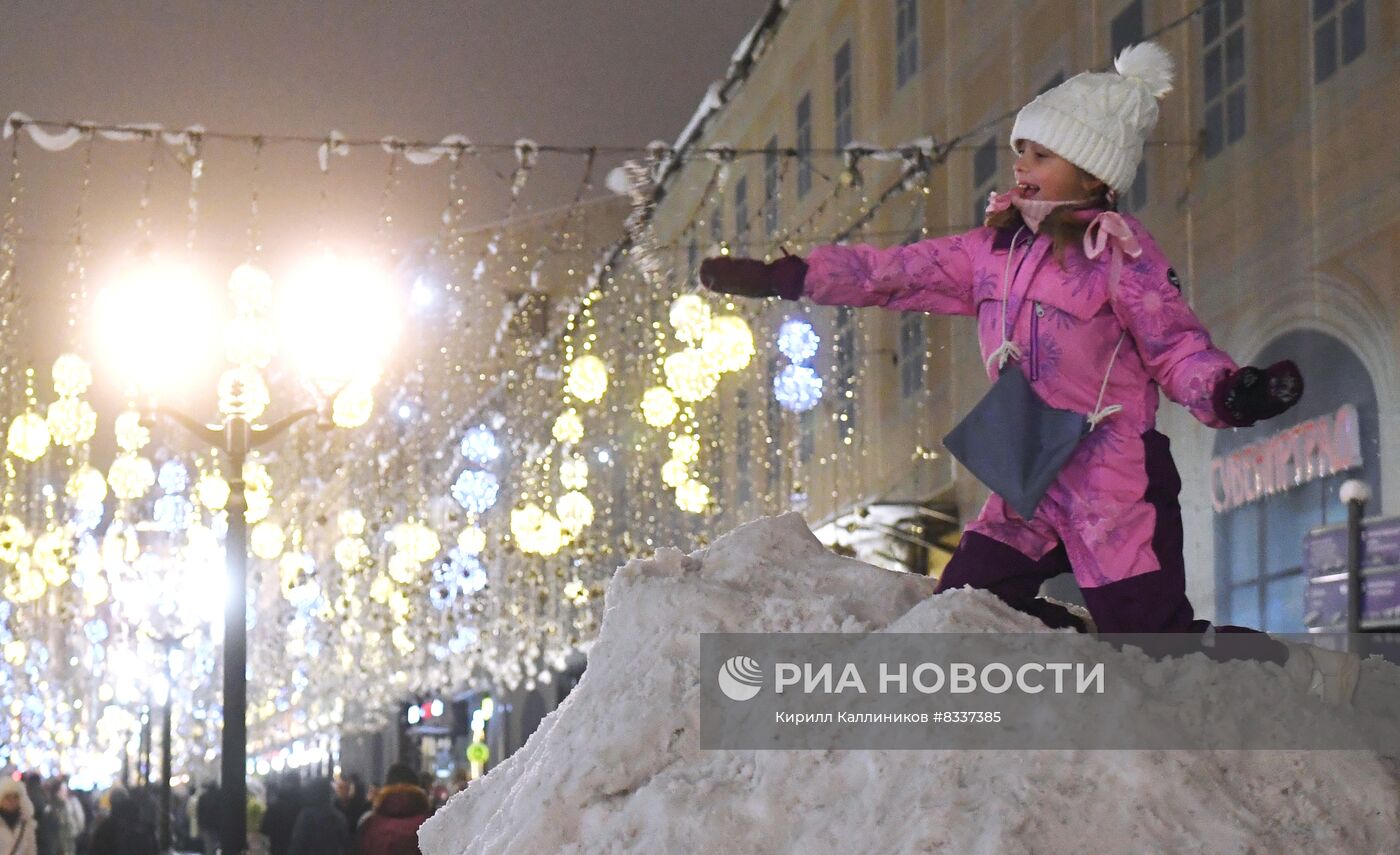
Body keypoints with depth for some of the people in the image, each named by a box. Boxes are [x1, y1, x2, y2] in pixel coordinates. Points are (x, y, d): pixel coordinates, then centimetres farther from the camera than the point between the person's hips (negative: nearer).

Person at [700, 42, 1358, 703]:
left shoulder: (1119, 253, -10)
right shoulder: (994, 251, 9)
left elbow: (1177, 347, -13)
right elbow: (892, 273, 13)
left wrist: (1232, 394, -33)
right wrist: (780, 277, 9)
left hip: (1117, 485, -7)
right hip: (1028, 488, 7)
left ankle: (1304, 671, 16)